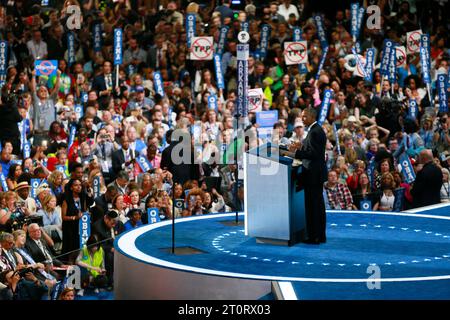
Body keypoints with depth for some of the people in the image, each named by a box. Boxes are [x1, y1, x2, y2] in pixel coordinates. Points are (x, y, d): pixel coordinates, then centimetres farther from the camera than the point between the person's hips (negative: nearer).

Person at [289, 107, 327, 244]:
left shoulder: (314, 132, -17)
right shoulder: (317, 130, 16)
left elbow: (313, 154, -21)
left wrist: (297, 152, -19)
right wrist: (299, 150, 12)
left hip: (313, 175, -11)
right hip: (317, 173, 11)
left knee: (312, 205, -7)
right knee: (318, 204, 14)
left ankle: (314, 237, -4)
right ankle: (320, 235, 20)